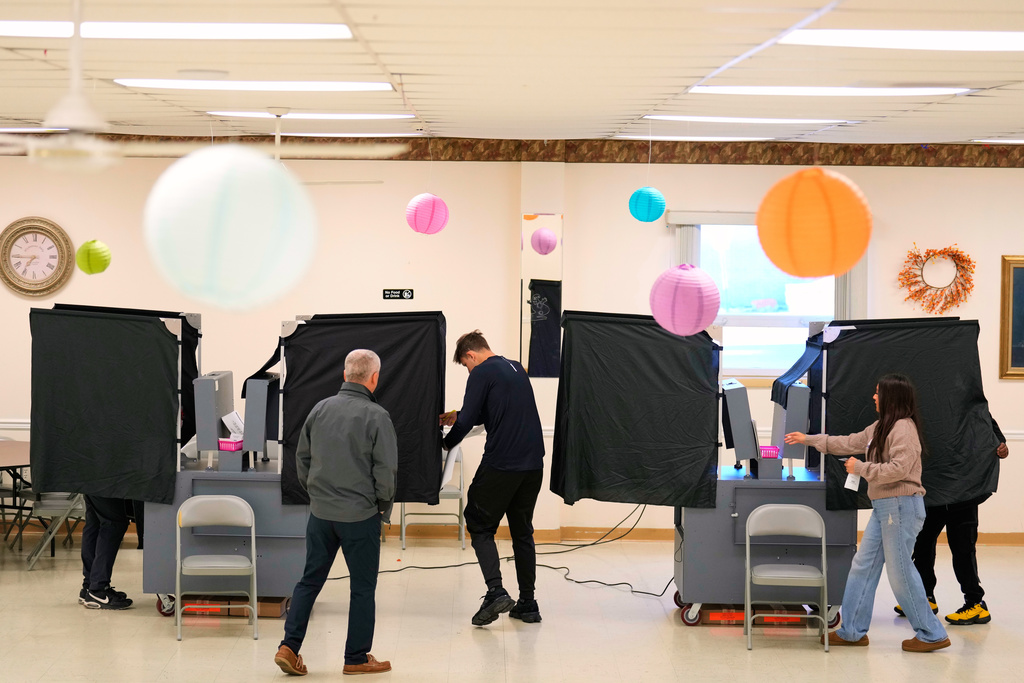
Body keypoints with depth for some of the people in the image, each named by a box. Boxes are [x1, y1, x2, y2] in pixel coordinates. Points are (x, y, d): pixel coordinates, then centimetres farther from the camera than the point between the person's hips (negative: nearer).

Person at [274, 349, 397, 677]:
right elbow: (386, 470, -12)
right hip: (360, 514, -4)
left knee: (310, 579, 13)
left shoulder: (321, 409, 1)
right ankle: (357, 658, 13)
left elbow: (302, 457, 10)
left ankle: (289, 646, 6)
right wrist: (385, 506, 3)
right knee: (362, 587, 7)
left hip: (321, 512, 4)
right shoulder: (376, 416, -13)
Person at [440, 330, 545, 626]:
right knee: (522, 532, 14)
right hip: (533, 465, 7)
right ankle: (528, 603, 13)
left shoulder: (482, 373, -6)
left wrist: (447, 444, 8)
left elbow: (467, 421, -10)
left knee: (480, 526, 5)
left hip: (500, 465, -7)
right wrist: (458, 416, 32)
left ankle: (495, 592, -10)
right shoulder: (516, 368, 18)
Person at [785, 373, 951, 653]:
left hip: (901, 505, -10)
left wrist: (861, 468, -14)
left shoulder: (904, 428, -15)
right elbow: (850, 443, 26)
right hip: (883, 507, 10)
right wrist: (808, 439, 29)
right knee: (863, 566, 10)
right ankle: (853, 631, 16)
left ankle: (931, 634, 4)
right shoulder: (880, 427, 15)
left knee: (900, 572, -5)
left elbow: (899, 469, -24)